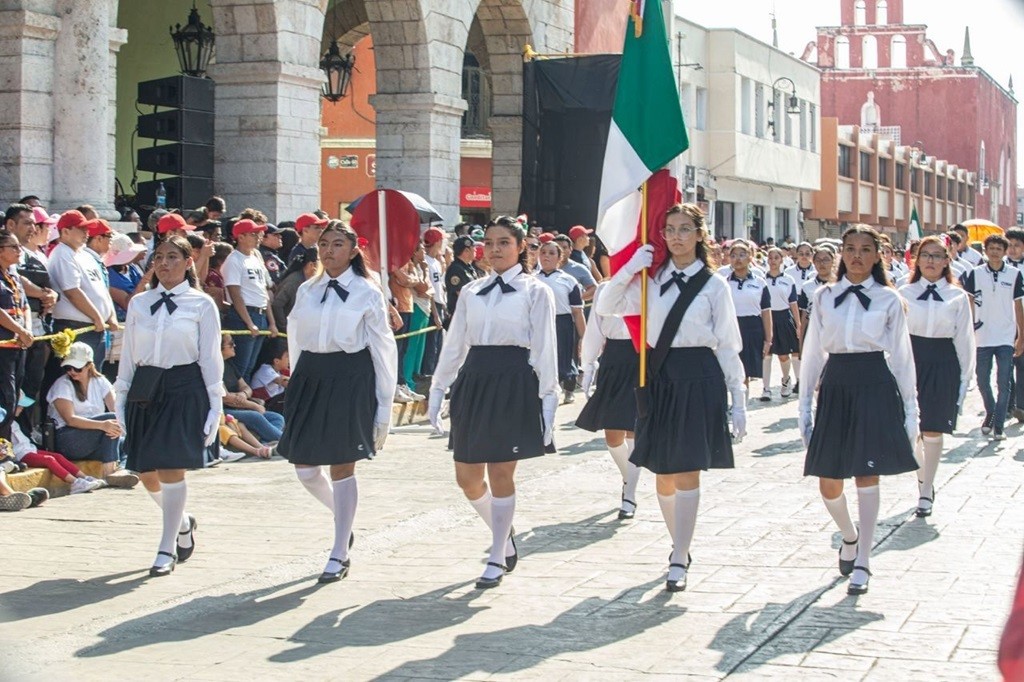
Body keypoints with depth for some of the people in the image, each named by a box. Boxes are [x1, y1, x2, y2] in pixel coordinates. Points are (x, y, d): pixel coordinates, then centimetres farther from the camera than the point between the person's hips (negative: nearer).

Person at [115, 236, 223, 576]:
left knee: (171, 469, -10)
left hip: (184, 388, -4)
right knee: (147, 472, 6)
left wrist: (215, 405, -2)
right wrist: (121, 398, 10)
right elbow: (128, 355, 14)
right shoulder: (139, 304, 11)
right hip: (145, 388, 4)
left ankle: (167, 549, 1)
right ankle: (183, 522, 34)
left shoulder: (202, 305, 1)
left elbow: (211, 357, 1)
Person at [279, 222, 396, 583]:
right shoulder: (307, 291, 9)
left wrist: (384, 403, -3)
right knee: (304, 468, 3)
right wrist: (301, 379, 14)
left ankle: (339, 555, 8)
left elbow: (384, 348, -1)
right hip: (310, 377, 5)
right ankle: (344, 517, 33)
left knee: (342, 468, -1)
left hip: (350, 380, -5)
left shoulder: (367, 293, -3)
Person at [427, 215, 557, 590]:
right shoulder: (471, 292, 12)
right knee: (467, 477, 5)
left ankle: (498, 559, 10)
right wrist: (437, 389, 13)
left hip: (515, 383, -5)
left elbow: (544, 349, -2)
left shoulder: (535, 292, 0)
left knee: (500, 474, -3)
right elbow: (454, 344, 15)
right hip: (473, 380, 5)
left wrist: (548, 399, -7)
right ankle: (505, 535, 31)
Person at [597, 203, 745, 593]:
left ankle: (679, 562, -2)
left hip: (699, 377, -4)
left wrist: (738, 401, -1)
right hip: (659, 376, 4)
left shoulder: (713, 285, 0)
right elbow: (604, 309, 2)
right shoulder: (652, 279, 8)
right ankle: (679, 544, 30)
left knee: (687, 473, -6)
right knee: (663, 474, 10)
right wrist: (630, 269, -9)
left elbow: (729, 346, 1)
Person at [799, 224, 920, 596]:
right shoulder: (824, 297, 8)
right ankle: (850, 537, 34)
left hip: (875, 386, -2)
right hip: (835, 386, 2)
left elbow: (902, 356, 6)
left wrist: (910, 408, 4)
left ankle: (862, 564, 2)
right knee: (828, 483, 3)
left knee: (867, 476, -6)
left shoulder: (888, 300, 4)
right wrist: (804, 404, 9)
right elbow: (812, 352, 11)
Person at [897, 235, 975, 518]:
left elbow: (964, 339, 4)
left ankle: (926, 493, 13)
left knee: (933, 432, 1)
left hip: (943, 365, -1)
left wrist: (965, 376, 2)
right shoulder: (905, 294, 2)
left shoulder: (957, 297, 1)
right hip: (911, 361, 1)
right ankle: (924, 480, 28)